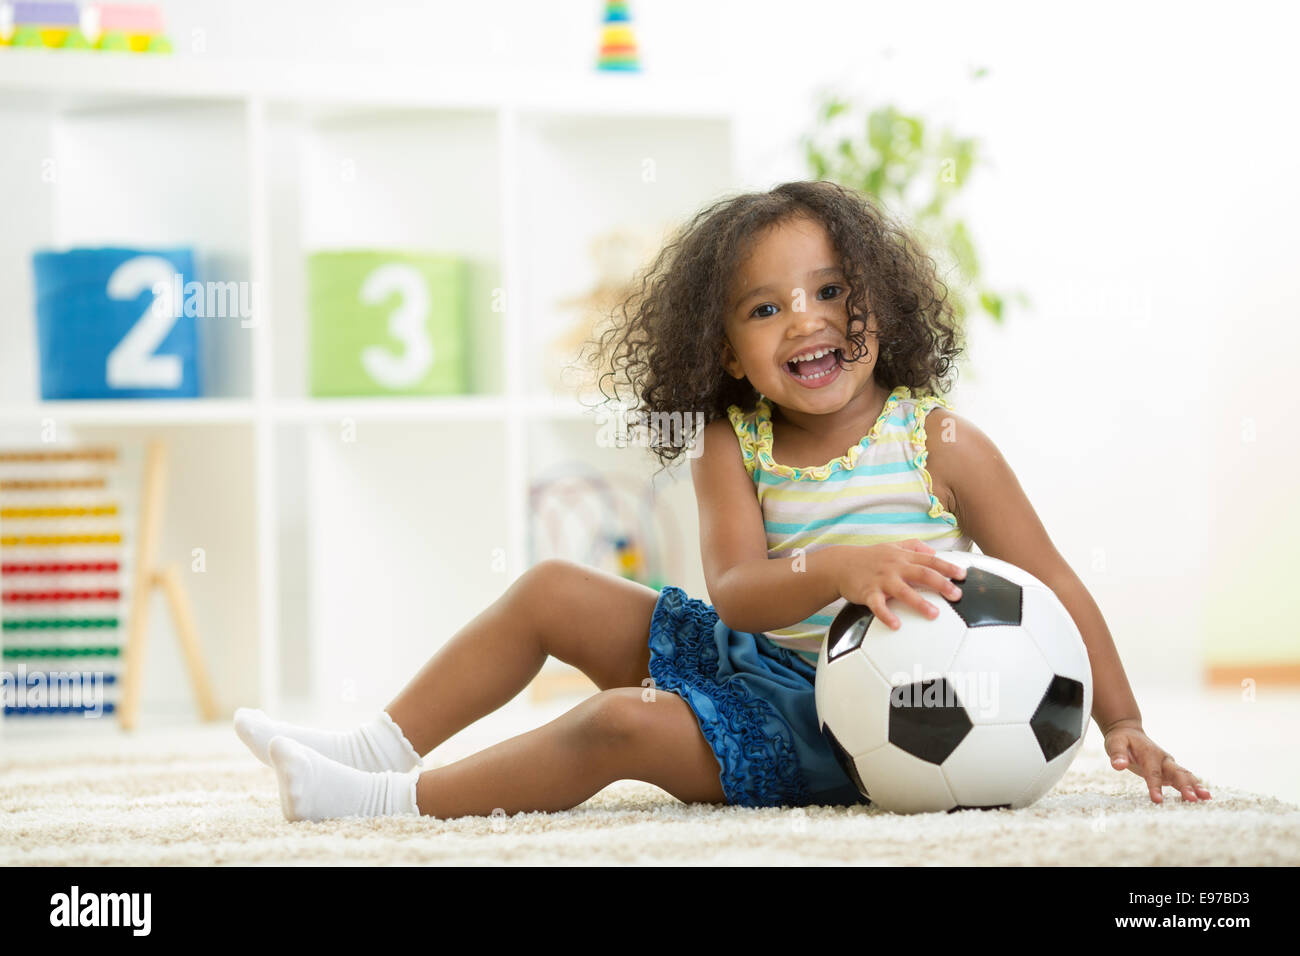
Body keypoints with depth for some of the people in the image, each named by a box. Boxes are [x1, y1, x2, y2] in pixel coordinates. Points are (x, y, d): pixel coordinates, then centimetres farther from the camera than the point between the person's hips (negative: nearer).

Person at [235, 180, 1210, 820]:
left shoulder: (939, 444, -10)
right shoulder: (733, 448, 0)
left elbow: (1054, 587, -6)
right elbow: (736, 592, -16)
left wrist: (1123, 727, -13)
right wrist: (835, 569, -38)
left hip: (842, 723, -6)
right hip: (748, 659, 6)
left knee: (624, 724, -26)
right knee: (551, 592, 6)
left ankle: (396, 800, -19)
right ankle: (380, 749, 12)